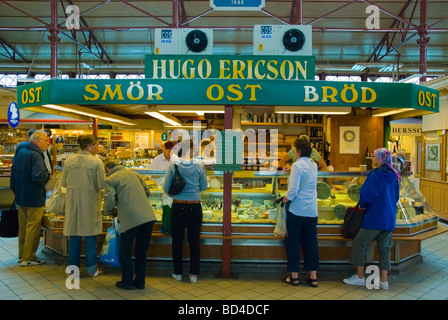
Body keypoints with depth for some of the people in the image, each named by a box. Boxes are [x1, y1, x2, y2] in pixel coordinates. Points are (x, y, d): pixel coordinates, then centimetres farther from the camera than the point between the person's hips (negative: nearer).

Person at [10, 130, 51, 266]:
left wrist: (15, 190, 24)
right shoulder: (36, 156, -20)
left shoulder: (20, 152, 8)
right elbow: (38, 177, -31)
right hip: (34, 198, -9)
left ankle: (22, 255, 29)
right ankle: (28, 258, 10)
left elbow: (13, 172, 16)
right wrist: (47, 176, -10)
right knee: (33, 228, 2)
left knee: (22, 226, 18)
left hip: (20, 197, 9)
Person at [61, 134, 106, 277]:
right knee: (90, 236, 8)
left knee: (74, 236, 13)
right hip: (89, 202, -3)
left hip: (72, 202, 4)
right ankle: (91, 269, 16)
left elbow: (63, 182, 5)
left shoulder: (69, 160, 0)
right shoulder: (96, 162, -13)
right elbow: (101, 185, -11)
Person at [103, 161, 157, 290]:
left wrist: (109, 211, 14)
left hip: (131, 219, -5)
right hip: (148, 216, 5)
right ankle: (140, 281, 25)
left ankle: (127, 282, 23)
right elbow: (147, 192, 20)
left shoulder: (110, 179, 3)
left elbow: (110, 201, -7)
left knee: (125, 251, 14)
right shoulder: (134, 173, 20)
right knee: (141, 251, 17)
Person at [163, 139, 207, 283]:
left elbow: (166, 188, -1)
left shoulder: (173, 166, -6)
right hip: (195, 207, 0)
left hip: (178, 207, 0)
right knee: (194, 241, 10)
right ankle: (193, 274, 18)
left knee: (177, 240, 12)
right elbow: (204, 187, 5)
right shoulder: (199, 167, -6)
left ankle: (177, 272, 22)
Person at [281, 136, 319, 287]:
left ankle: (294, 276, 13)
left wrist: (284, 200, -4)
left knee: (293, 242, 6)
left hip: (297, 210, -6)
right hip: (312, 210, 6)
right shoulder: (314, 165, 8)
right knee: (311, 242, 11)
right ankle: (313, 276, 16)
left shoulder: (297, 165, -13)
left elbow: (293, 190, -19)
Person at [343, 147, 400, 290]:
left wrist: (362, 205, 3)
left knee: (359, 244, 4)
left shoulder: (374, 175, -15)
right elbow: (396, 196, 15)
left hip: (375, 217, -7)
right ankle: (384, 280, 15)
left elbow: (365, 194, -16)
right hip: (389, 218, 7)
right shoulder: (394, 176, 7)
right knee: (384, 248, 12)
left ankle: (360, 277, 10)